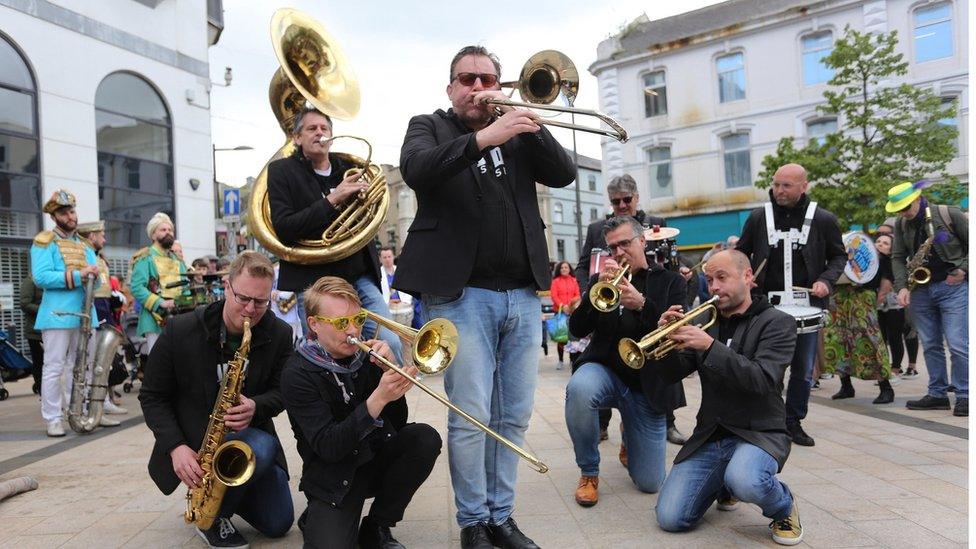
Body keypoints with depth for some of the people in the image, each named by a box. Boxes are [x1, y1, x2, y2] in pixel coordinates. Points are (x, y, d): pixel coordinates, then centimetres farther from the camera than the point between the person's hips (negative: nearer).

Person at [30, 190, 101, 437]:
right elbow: (40, 277, -15)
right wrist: (77, 275, -20)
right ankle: (52, 420, 2)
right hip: (57, 313, -6)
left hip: (84, 313, 6)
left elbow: (95, 280, 14)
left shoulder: (84, 245, 18)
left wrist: (93, 274, -9)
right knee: (54, 367, -3)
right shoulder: (44, 242, -2)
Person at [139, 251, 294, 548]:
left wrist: (255, 407, -26)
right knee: (262, 449, -34)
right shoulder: (179, 331, -13)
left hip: (251, 433, 4)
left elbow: (281, 392, -2)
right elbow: (152, 396, -5)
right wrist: (176, 447, -18)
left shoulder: (280, 334, -8)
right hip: (195, 442, -3)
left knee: (279, 524, -1)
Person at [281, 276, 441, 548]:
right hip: (334, 478, -4)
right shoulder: (297, 375, -15)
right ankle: (315, 520, 11)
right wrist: (378, 398, -37)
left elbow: (396, 423, -6)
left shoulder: (366, 356, -4)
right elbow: (327, 447, -24)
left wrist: (390, 371, -23)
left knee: (425, 438, -23)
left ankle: (376, 527, -3)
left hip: (377, 461, 4)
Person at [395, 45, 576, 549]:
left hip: (523, 295, 4)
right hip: (462, 293, -4)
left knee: (513, 416, 9)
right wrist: (484, 137, -25)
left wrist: (525, 122, -7)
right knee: (471, 417, -2)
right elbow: (416, 169, -14)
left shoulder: (517, 134, 17)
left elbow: (564, 174, 4)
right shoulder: (428, 127, 8)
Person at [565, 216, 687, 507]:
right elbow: (577, 329, -3)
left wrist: (642, 304, -27)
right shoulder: (602, 280, 7)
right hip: (606, 371, 0)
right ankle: (589, 472, -12)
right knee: (579, 389, -38)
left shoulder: (671, 282, 4)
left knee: (650, 483, -1)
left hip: (648, 385, 0)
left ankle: (629, 436, 35)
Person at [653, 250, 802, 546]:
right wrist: (668, 337, -14)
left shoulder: (777, 323, -4)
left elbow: (762, 380, -19)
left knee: (744, 482, -38)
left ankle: (784, 507, -1)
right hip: (709, 436, 5)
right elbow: (672, 374, 6)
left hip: (758, 433, -4)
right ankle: (723, 482, 23)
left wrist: (710, 346, -30)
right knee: (670, 519, -8)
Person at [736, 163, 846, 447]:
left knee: (804, 370, 9)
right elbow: (742, 253, 13)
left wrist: (826, 280, -8)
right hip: (767, 304, 0)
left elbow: (838, 256, 10)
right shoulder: (758, 217, 2)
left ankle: (794, 422, 25)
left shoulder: (824, 220, 1)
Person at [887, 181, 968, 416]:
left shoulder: (949, 215, -7)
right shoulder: (901, 225, 6)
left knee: (957, 344, -8)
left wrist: (963, 270, -11)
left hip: (953, 286, -4)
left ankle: (963, 396, 3)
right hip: (920, 290, 5)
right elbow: (898, 258, 6)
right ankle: (937, 394, 16)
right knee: (930, 345, 7)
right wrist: (902, 287, -7)